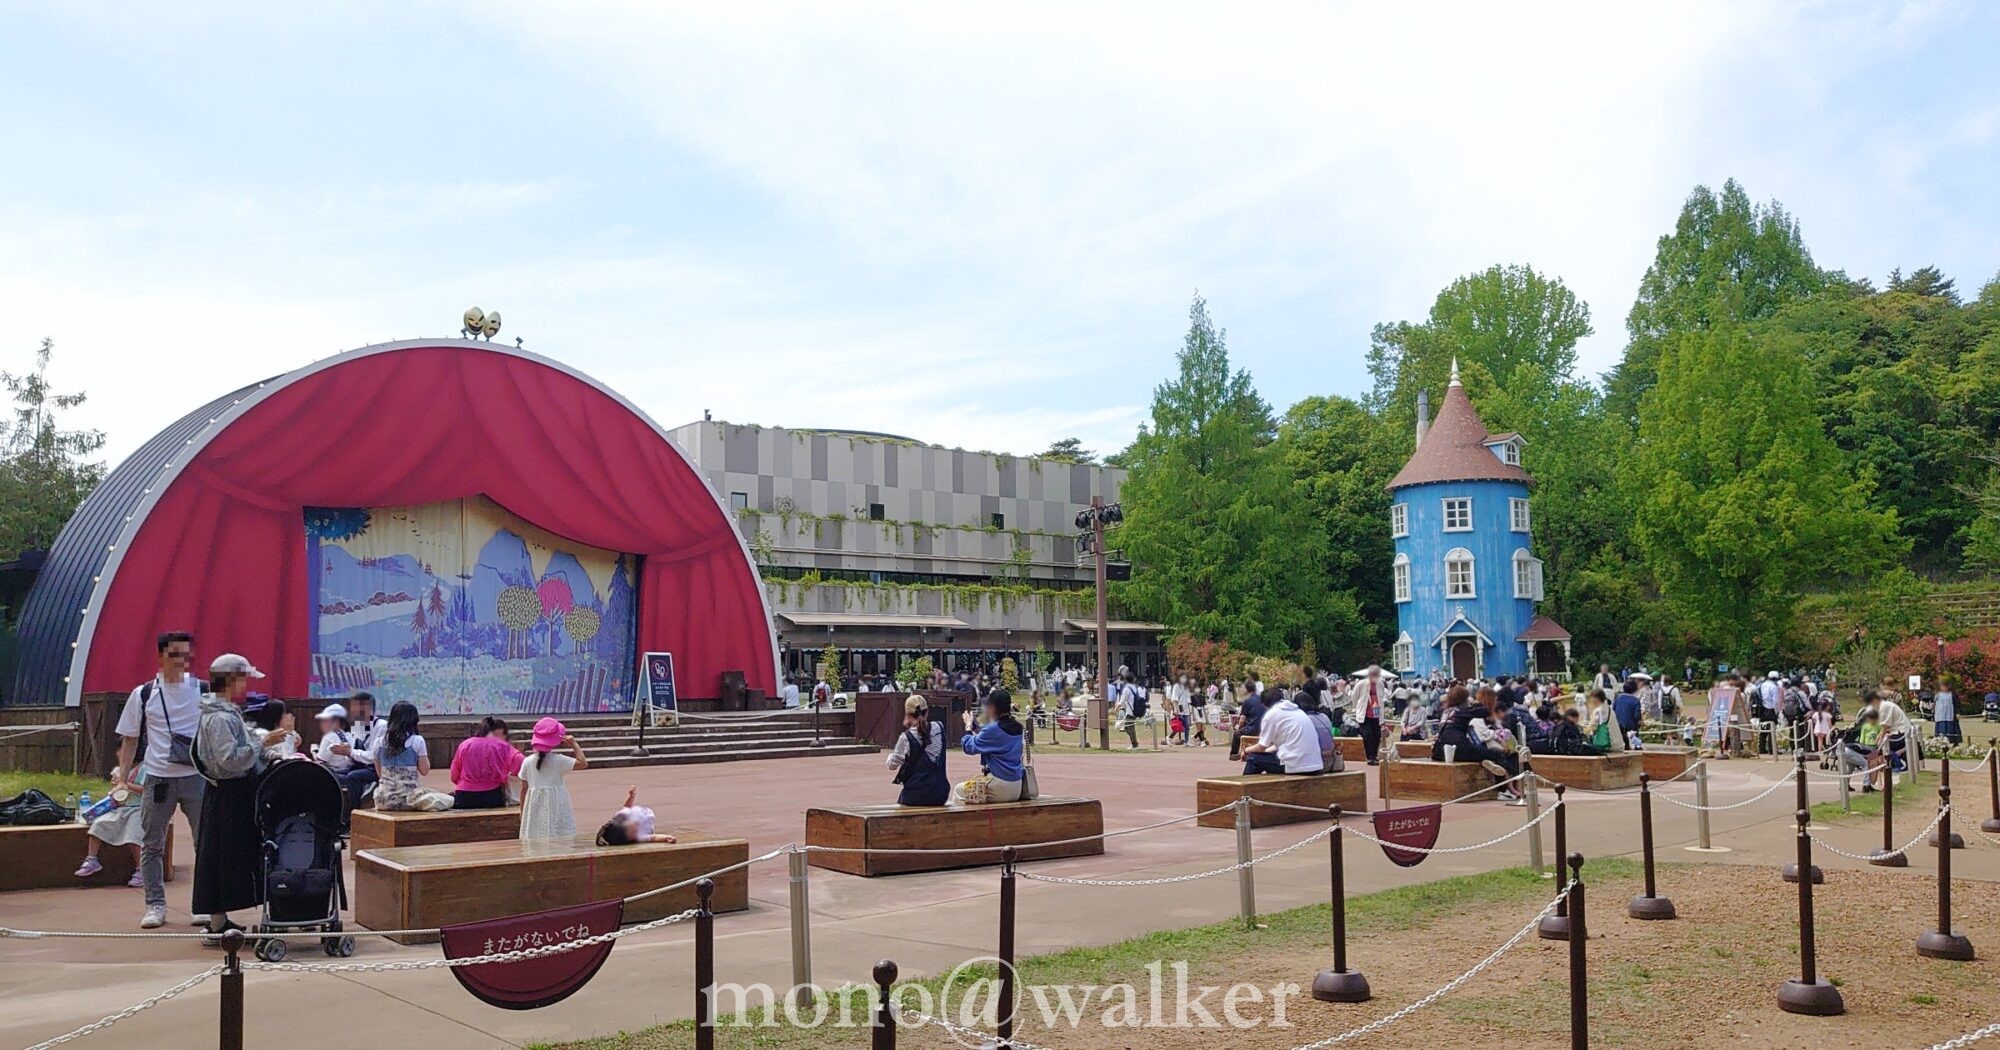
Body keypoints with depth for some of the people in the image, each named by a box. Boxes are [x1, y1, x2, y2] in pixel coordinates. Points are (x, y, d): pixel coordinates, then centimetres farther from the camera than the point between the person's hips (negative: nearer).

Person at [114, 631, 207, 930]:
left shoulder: (203, 691, 2)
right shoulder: (143, 695, 4)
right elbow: (129, 739, 9)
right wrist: (123, 779, 2)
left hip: (197, 776, -1)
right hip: (156, 778, 1)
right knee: (151, 845, 6)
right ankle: (155, 905, 16)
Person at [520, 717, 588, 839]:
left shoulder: (527, 762, 0)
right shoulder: (558, 760, -9)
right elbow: (583, 763, -8)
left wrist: (522, 811, 15)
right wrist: (574, 745, 0)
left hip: (535, 808, 3)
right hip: (555, 805, -3)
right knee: (560, 838, 0)